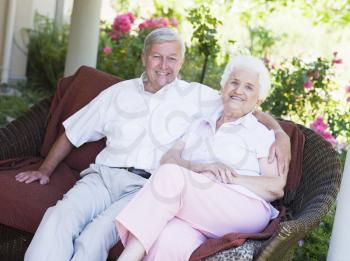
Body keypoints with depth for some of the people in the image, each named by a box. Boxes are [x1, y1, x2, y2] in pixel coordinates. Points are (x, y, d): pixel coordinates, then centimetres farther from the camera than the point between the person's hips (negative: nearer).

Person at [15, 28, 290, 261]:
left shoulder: (199, 96, 13)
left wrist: (281, 134, -10)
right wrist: (45, 170, 19)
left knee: (96, 236, -32)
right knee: (59, 219, -29)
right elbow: (72, 133, 26)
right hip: (104, 176, 3)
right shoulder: (118, 93, 20)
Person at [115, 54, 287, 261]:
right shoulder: (200, 125, 28)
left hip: (244, 211, -2)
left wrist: (229, 178, -9)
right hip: (194, 208, 3)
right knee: (168, 242, -36)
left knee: (172, 175, -29)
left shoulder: (261, 133, 16)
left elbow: (276, 188, 3)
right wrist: (203, 167, -10)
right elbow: (168, 159, 11)